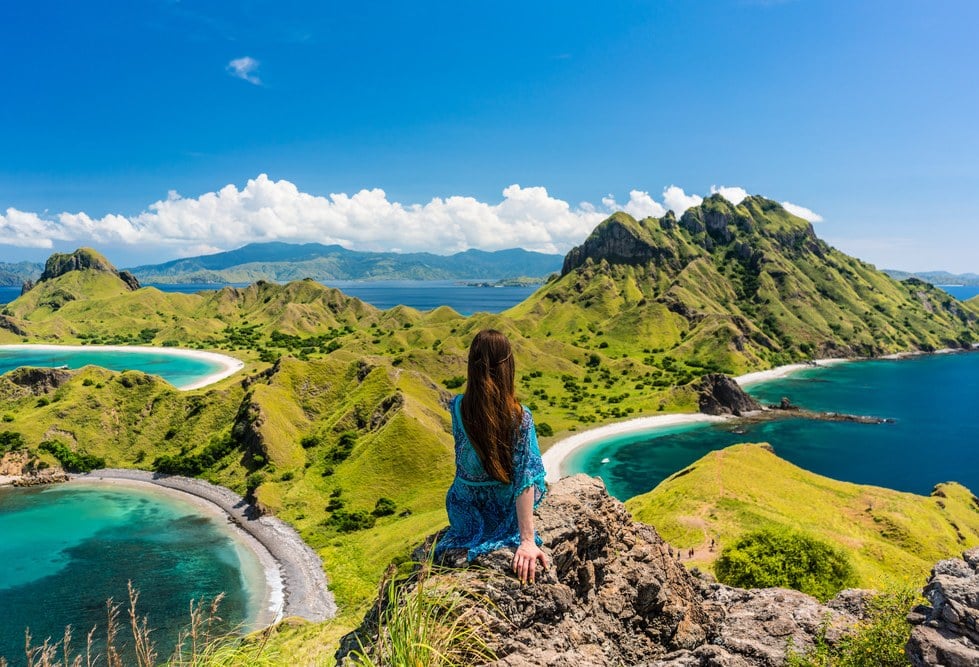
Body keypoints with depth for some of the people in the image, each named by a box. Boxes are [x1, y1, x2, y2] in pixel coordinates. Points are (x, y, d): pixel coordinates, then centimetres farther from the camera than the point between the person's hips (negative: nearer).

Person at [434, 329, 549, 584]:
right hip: (505, 513, -2)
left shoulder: (457, 407, -20)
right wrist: (527, 540, -26)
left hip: (463, 512, 3)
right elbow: (525, 481, -28)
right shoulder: (520, 418, -28)